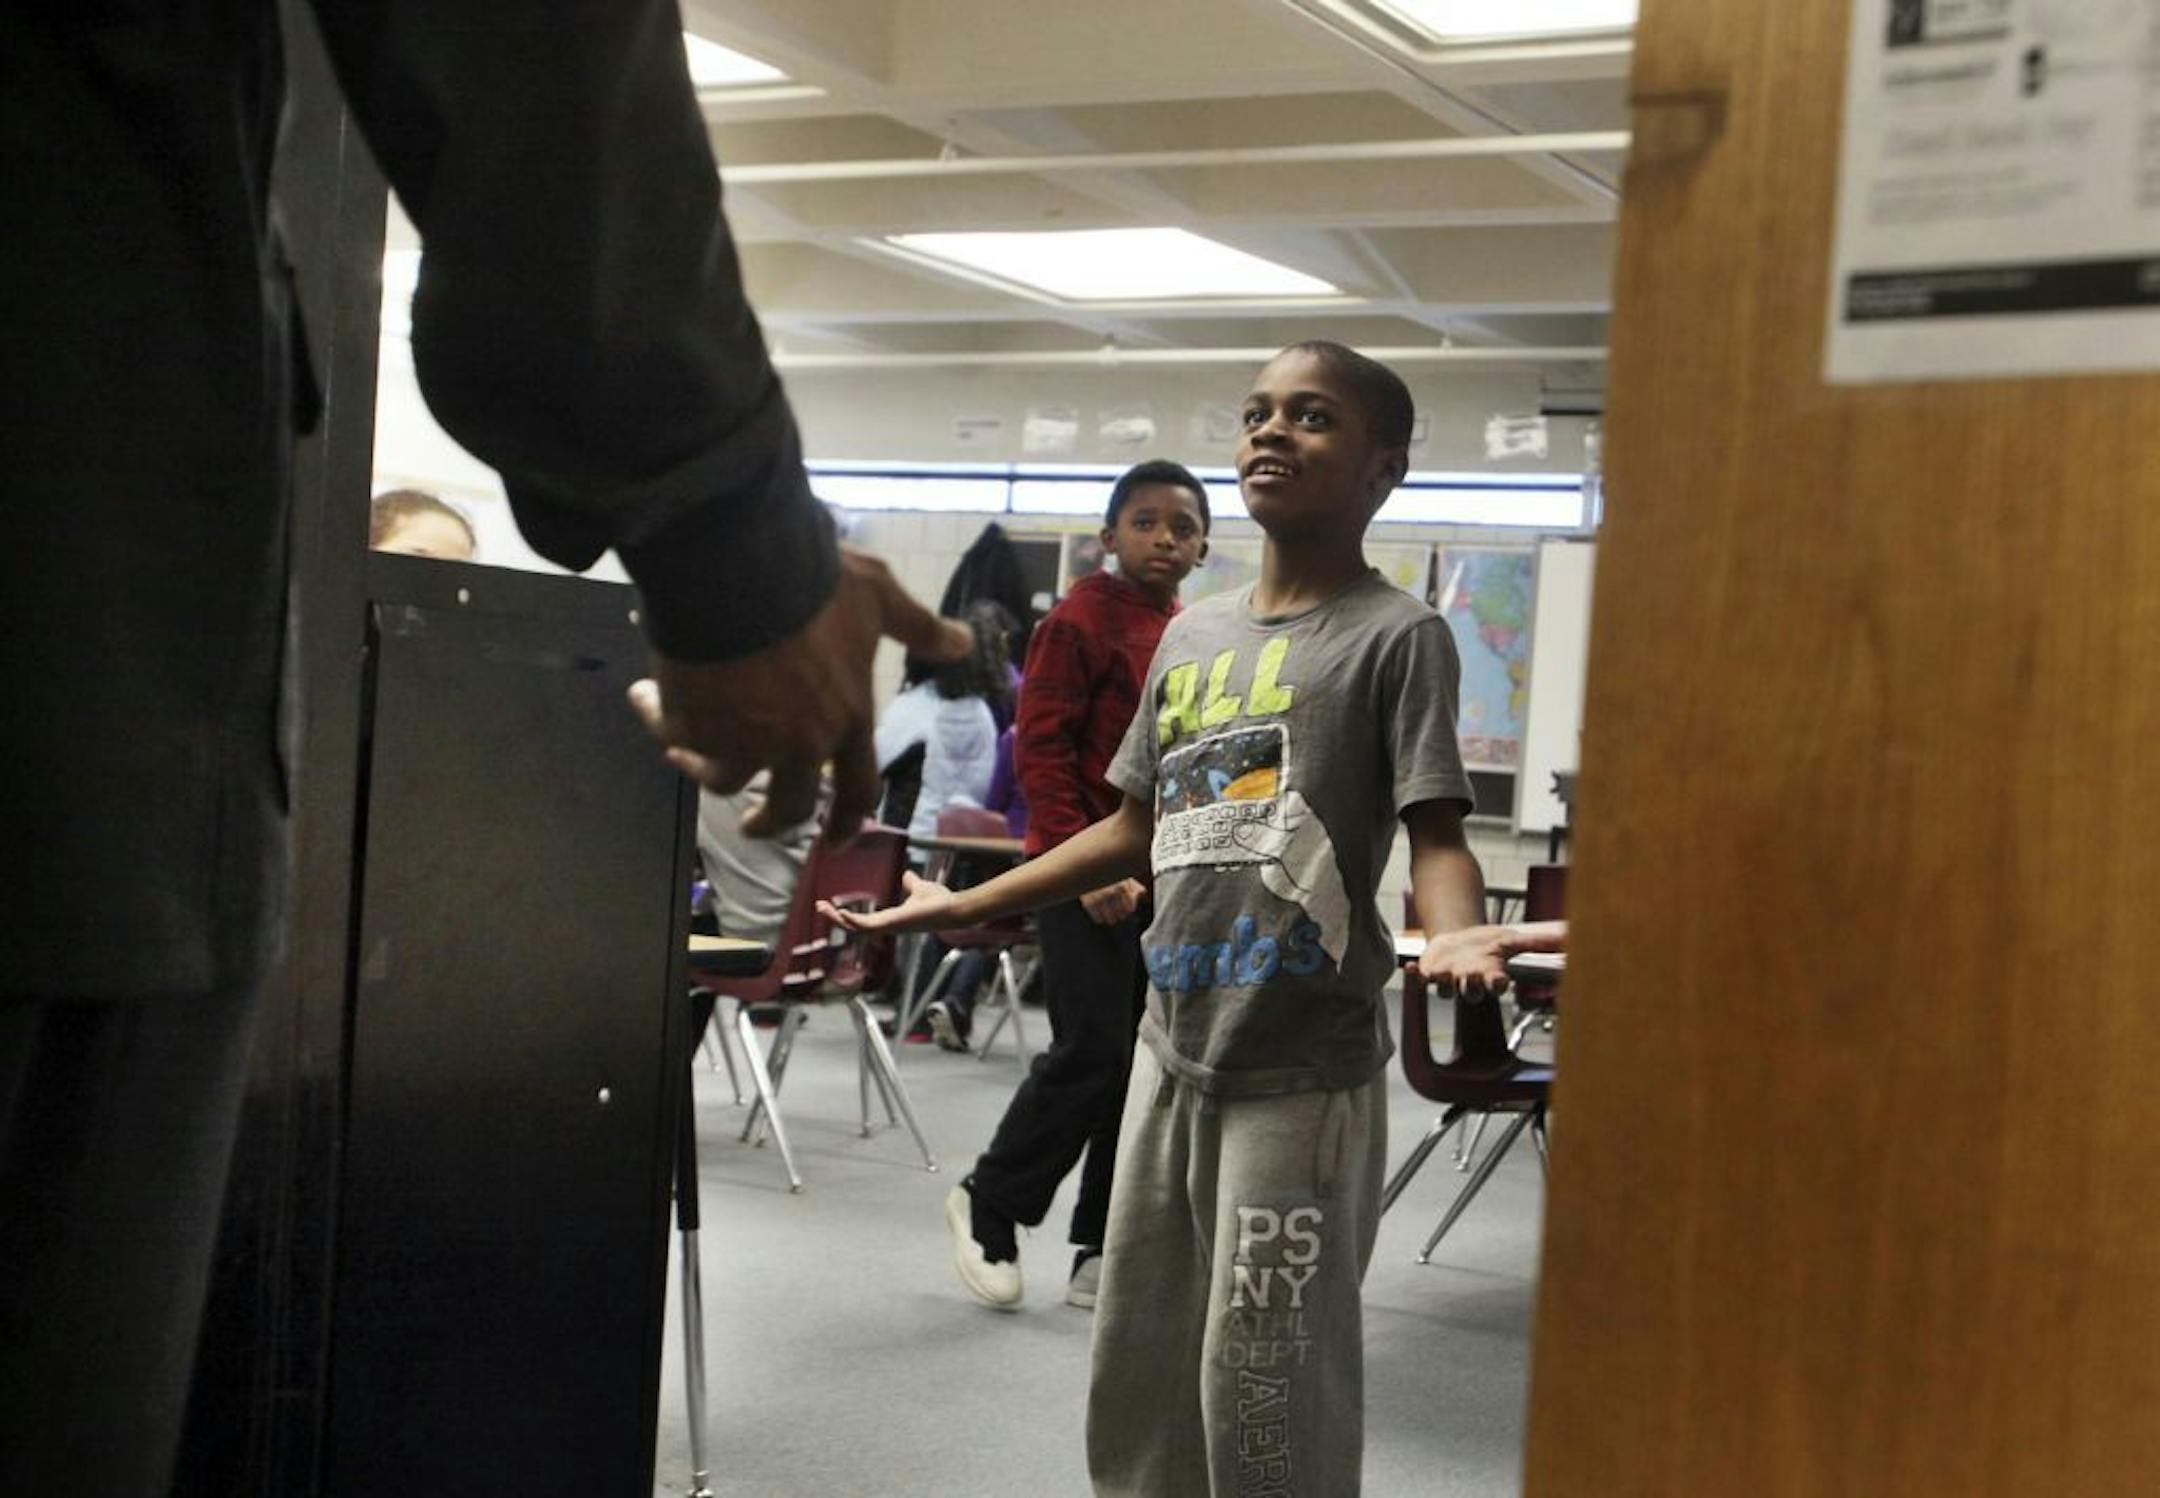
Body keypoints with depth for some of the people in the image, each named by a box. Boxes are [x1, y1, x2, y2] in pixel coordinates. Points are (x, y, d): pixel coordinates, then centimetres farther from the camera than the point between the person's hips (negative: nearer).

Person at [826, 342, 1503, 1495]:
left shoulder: (1395, 635, -6)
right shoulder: (1190, 635, 13)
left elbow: (1434, 837, -14)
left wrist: (1451, 939, -36)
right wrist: (964, 907, 17)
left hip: (1302, 1072, -7)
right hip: (1173, 1053, 7)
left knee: (1262, 1384, -1)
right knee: (1137, 1356, 17)